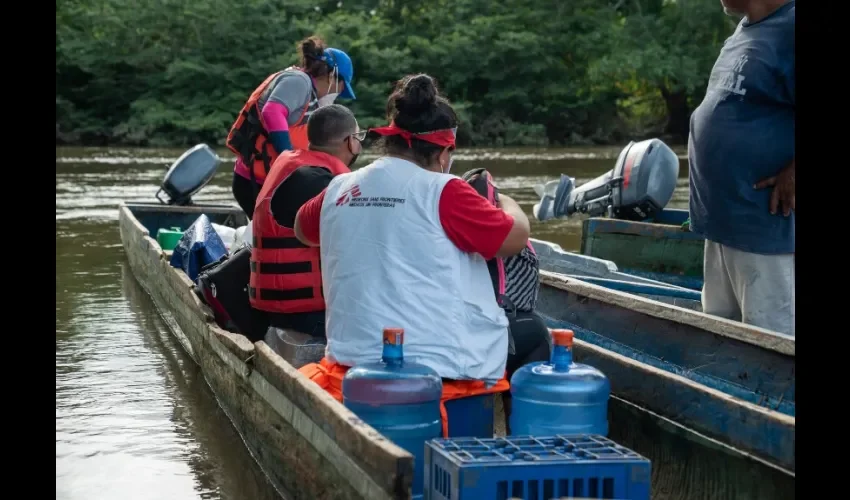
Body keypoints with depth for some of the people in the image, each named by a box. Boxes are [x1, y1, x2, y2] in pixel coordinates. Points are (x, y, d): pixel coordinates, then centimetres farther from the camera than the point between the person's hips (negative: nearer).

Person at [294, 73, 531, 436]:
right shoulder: (442, 192, -11)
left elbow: (303, 230, 26)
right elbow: (516, 238, -4)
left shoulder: (339, 191, 5)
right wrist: (509, 206, 17)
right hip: (439, 366, -6)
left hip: (352, 365, 6)